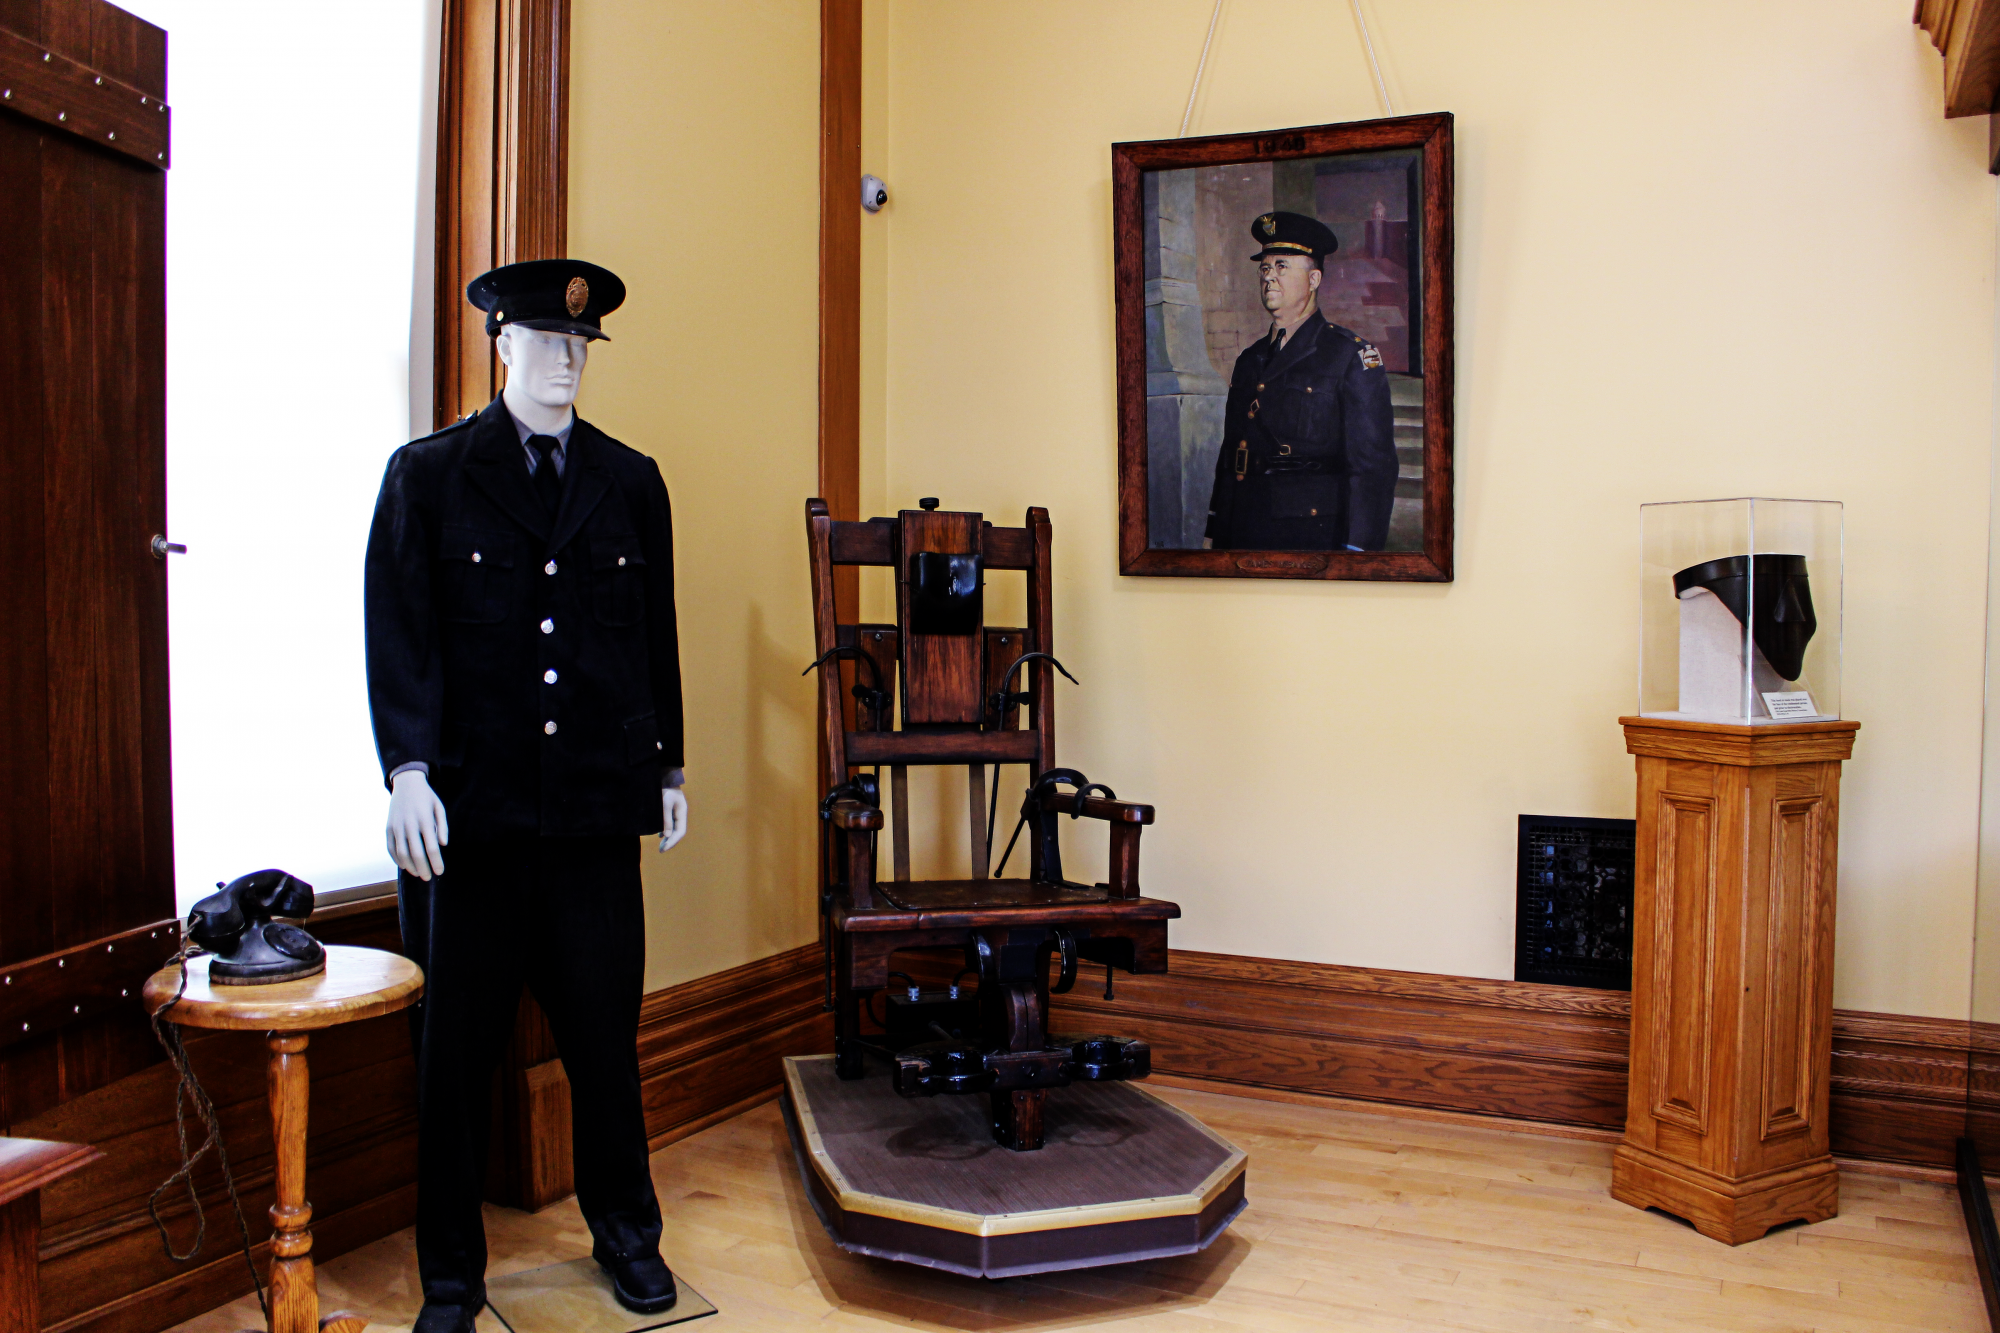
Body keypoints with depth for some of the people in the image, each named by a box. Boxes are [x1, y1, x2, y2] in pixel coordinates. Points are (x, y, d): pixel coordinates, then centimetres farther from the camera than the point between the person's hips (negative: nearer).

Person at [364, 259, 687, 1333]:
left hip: (595, 804, 2)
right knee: (455, 1049, 7)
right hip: (469, 807, -2)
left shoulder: (630, 481, 11)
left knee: (605, 1034, 10)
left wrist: (667, 767, 14)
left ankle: (625, 1234, 30)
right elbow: (399, 634, -3)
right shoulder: (426, 475, 4)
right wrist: (409, 773, -13)